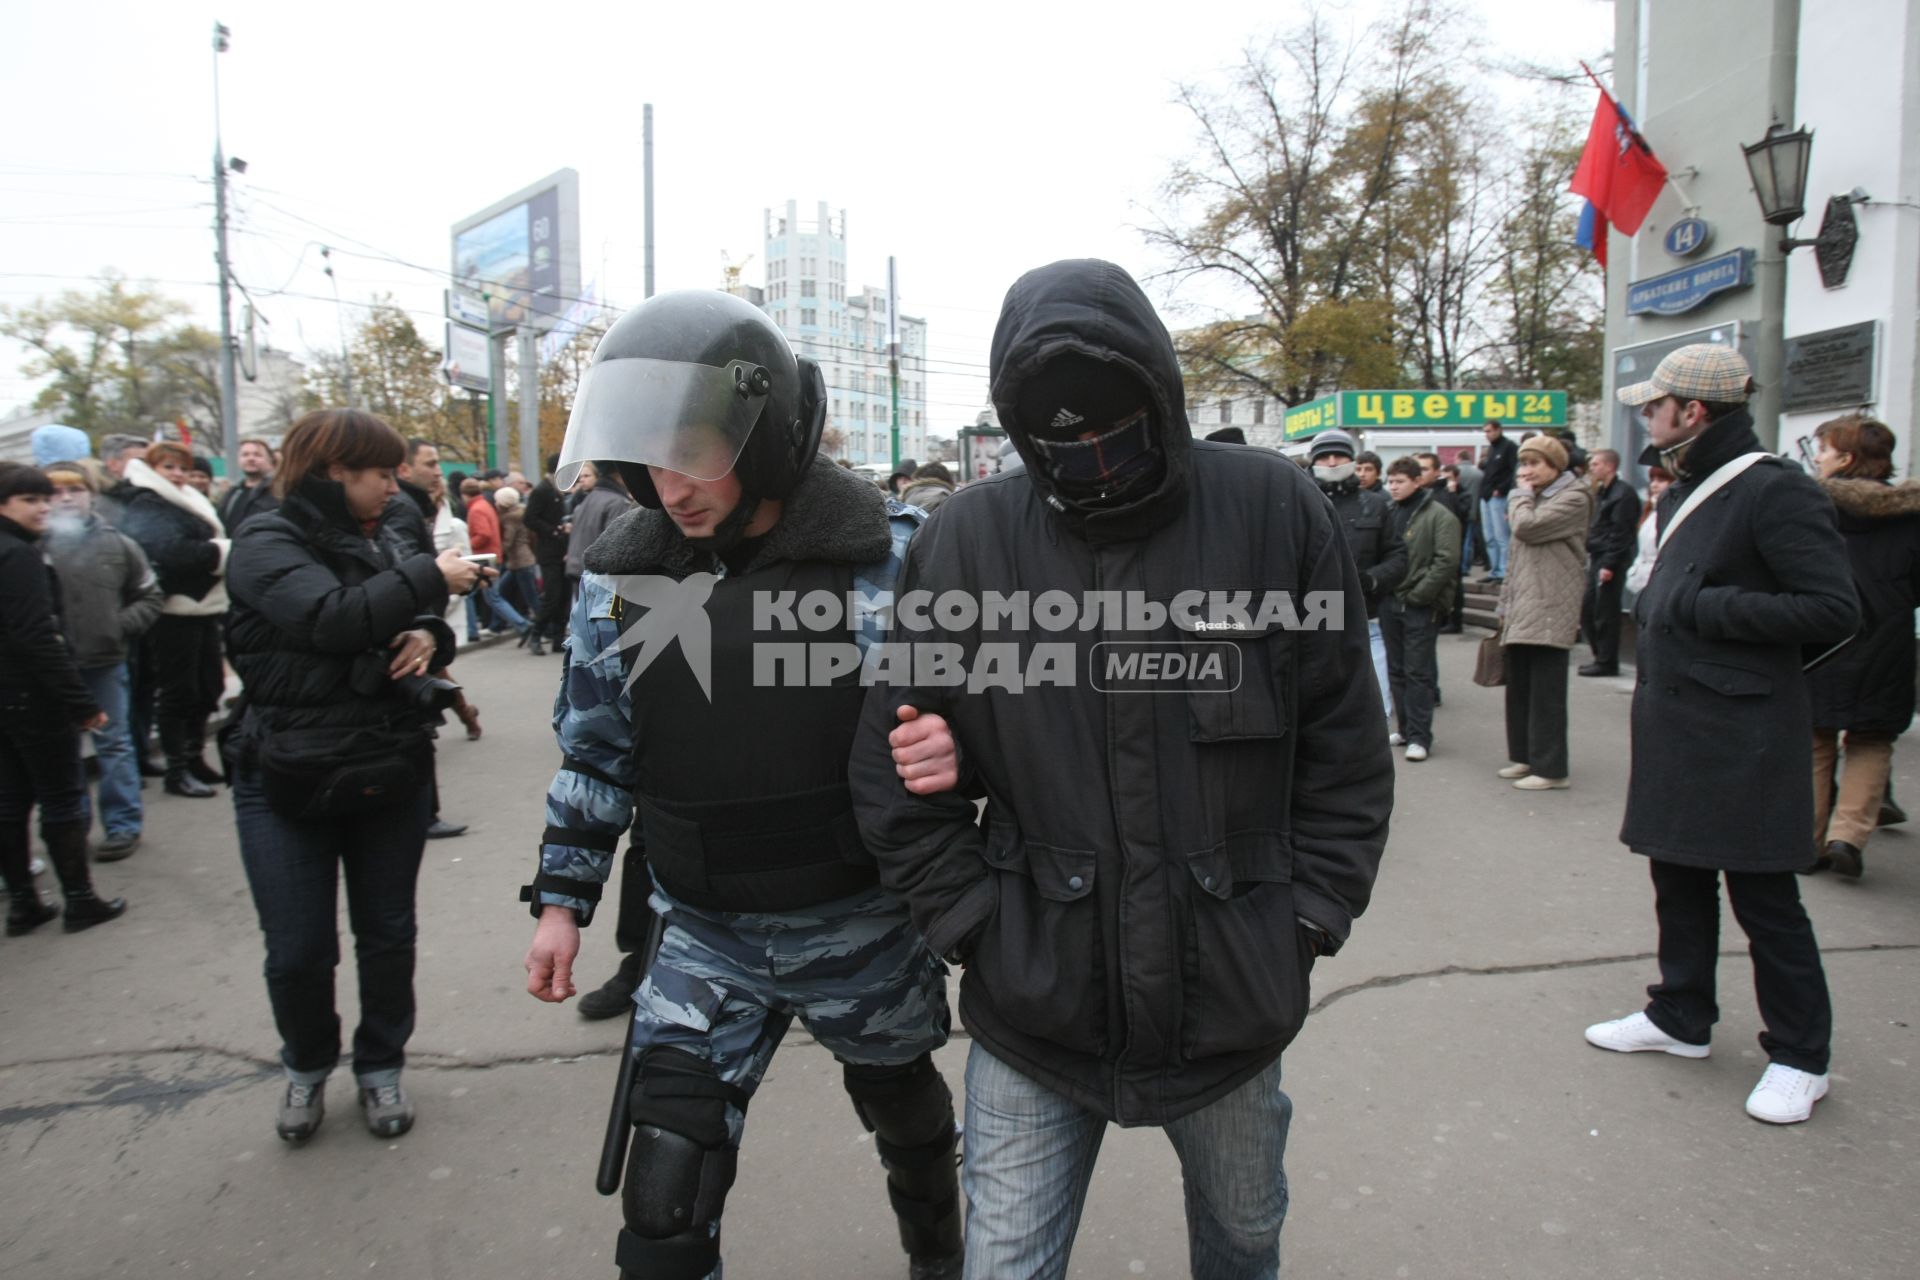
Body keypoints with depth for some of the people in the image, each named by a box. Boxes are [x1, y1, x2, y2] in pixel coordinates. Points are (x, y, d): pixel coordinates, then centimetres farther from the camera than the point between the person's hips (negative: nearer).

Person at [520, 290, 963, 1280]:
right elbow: (594, 752, 6)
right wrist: (561, 898, 7)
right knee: (665, 1198, -1)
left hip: (865, 926, -1)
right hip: (704, 934, 1)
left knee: (905, 1111, 24)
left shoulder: (891, 554, -15)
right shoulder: (624, 574, -4)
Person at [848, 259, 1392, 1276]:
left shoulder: (1274, 512, -8)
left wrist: (1309, 920, -4)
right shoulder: (964, 542, -8)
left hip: (1234, 1002, 2)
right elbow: (892, 771, -1)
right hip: (1030, 1011, -1)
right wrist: (971, 923, -6)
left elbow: (1345, 746, -1)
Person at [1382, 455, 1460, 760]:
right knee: (1397, 671, 12)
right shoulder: (1388, 514, 10)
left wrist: (1418, 593, -16)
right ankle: (1406, 728, 22)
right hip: (1390, 603, 6)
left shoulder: (1439, 516, -7)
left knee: (1418, 673, -2)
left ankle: (1419, 736, 3)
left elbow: (1446, 561, -14)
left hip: (1421, 606, -6)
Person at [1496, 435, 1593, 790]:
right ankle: (1524, 756, 19)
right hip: (1522, 611, 9)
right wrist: (1506, 604, 19)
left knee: (1545, 691, -7)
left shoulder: (1573, 499, -5)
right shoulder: (1534, 499, 23)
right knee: (1519, 687, 11)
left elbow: (1527, 527, -19)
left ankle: (1550, 768, -3)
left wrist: (1521, 494, -1)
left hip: (1550, 611, -9)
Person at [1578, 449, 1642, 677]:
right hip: (1597, 559, 9)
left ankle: (1607, 662, 3)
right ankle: (1600, 657, 22)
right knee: (1587, 609, 12)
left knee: (1605, 613, -4)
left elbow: (1620, 534, -17)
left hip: (1611, 562, -9)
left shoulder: (1623, 494, -12)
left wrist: (1609, 564, -20)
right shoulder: (1601, 492, 17)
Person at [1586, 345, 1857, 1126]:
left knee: (1764, 897, 2)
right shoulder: (1685, 494, 13)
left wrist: (1710, 609, -21)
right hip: (1675, 728, 9)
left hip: (1745, 736, -9)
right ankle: (1681, 1018, 32)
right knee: (1679, 880, 17)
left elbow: (1835, 611, -19)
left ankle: (1799, 1057, 18)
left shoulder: (1775, 491, -15)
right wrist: (1654, 607, 7)